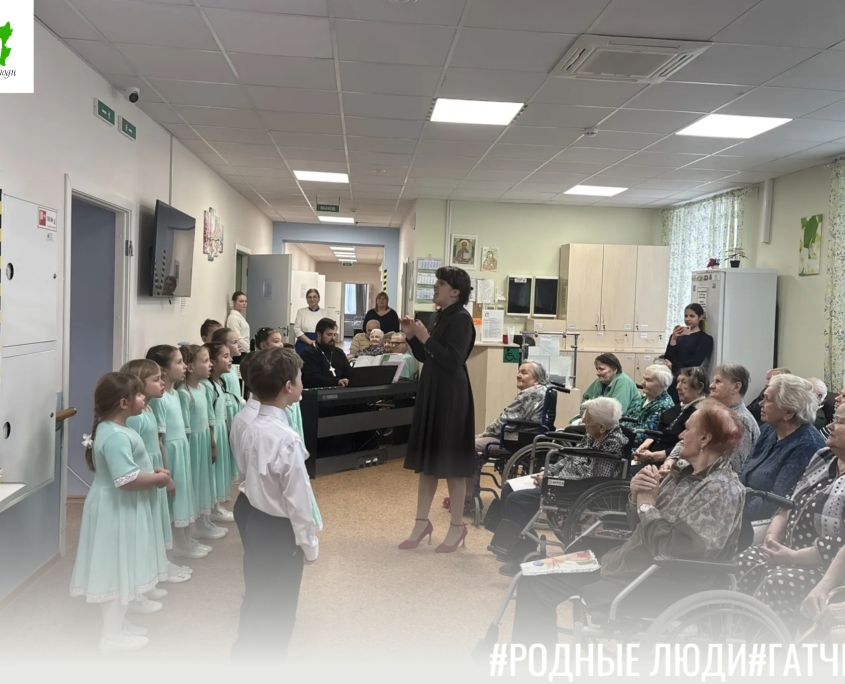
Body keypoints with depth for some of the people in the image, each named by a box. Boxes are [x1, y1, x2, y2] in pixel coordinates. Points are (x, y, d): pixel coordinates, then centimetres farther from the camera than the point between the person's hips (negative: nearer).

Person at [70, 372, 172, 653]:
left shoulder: (113, 430, 7)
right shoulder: (116, 436, -27)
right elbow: (127, 479, -32)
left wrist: (153, 471, 9)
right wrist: (161, 479, -18)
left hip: (123, 509, 10)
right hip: (118, 510, -10)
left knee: (121, 570, 20)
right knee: (118, 570, 2)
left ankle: (117, 623, 34)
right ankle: (112, 635, 16)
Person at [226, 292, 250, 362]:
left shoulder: (240, 316, 17)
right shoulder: (233, 317, -10)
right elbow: (238, 339, -17)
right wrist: (250, 350, -16)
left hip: (243, 353, 8)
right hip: (239, 354, -8)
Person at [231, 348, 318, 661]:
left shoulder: (251, 428, -3)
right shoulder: (288, 439, -28)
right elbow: (298, 498, -22)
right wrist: (309, 542, -11)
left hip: (252, 518, 9)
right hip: (278, 529, -8)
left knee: (257, 594, 27)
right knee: (278, 603, 12)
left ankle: (245, 653, 45)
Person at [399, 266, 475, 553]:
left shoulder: (461, 319, -14)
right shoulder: (438, 316, 11)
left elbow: (453, 360, -22)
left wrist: (426, 338, -20)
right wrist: (411, 336, 2)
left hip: (451, 397, -9)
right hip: (431, 392, 9)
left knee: (450, 461, 1)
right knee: (428, 459, 12)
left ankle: (458, 525, 16)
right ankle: (422, 522, 22)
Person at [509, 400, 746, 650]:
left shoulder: (723, 489, -17)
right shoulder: (683, 471, 8)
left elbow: (674, 549, -26)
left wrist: (648, 506, -13)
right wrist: (636, 497, -7)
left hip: (659, 583, -9)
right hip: (625, 562, 9)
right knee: (537, 579, 3)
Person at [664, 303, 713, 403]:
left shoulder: (705, 339, 0)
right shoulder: (677, 335, 11)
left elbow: (696, 362, -8)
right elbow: (668, 358, 2)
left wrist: (673, 366, -4)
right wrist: (674, 338, -9)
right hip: (673, 379, 3)